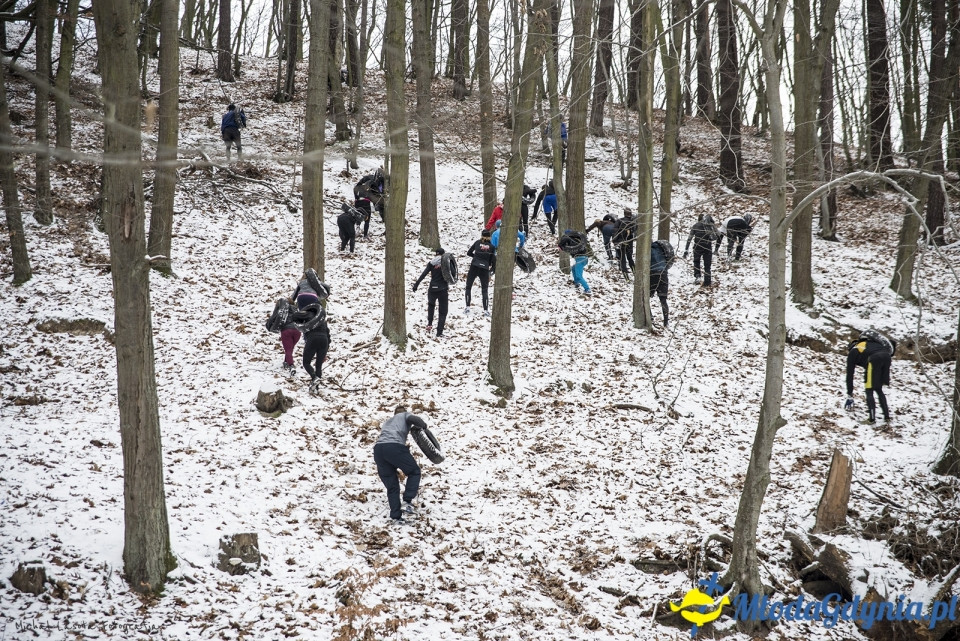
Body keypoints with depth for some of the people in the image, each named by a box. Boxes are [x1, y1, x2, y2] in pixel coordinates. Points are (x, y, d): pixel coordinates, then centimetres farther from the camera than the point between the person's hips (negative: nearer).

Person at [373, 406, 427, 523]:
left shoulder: (387, 421, 38)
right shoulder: (405, 415, 22)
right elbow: (413, 418, -2)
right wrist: (422, 426, 16)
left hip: (378, 449, 6)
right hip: (395, 447, -6)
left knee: (392, 486, 12)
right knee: (414, 472, 13)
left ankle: (396, 517, 6)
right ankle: (407, 503, -3)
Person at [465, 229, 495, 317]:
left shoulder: (477, 242, 3)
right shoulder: (492, 246, 2)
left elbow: (468, 253, 13)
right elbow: (492, 261, 3)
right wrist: (491, 270, 17)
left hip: (474, 267, 0)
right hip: (485, 269, 0)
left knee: (468, 287, 13)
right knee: (484, 290, 10)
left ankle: (467, 308, 5)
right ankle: (486, 310, 2)